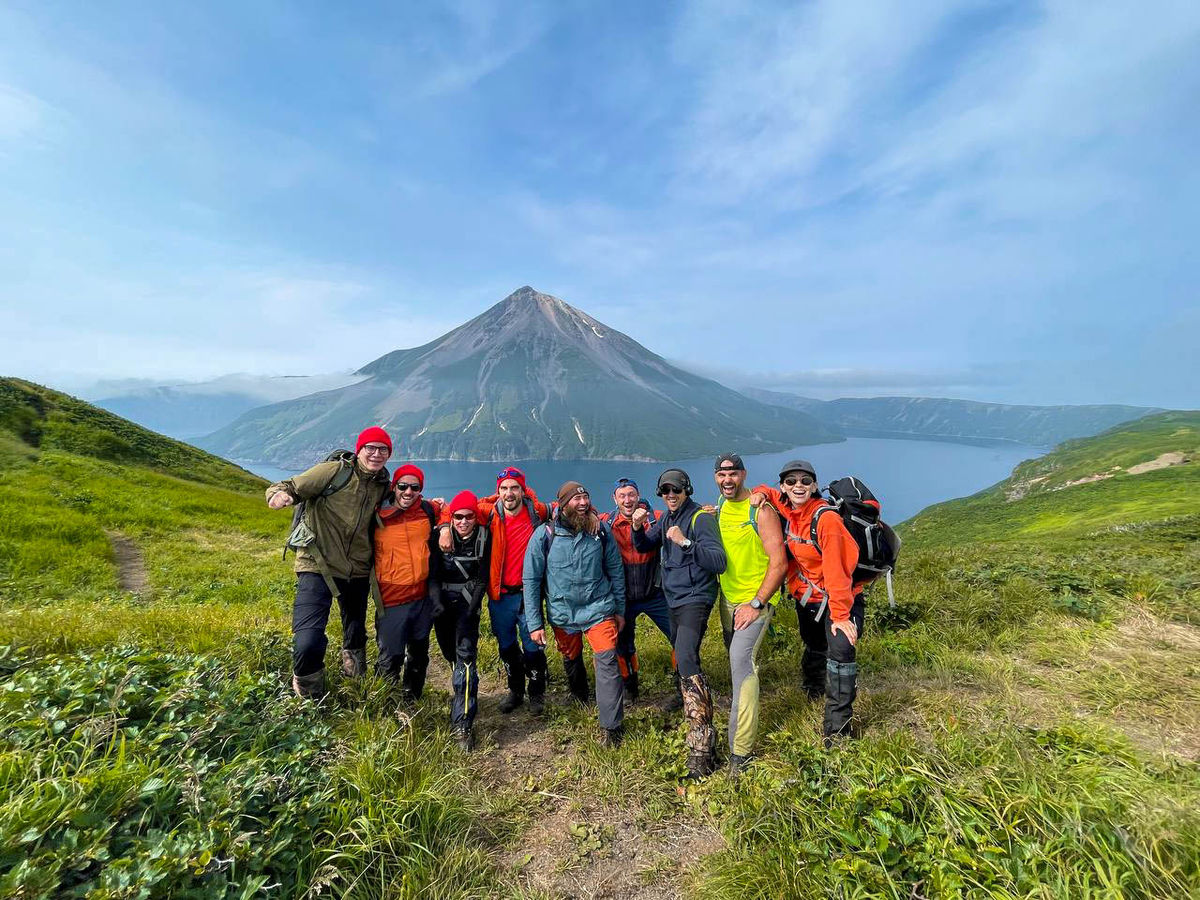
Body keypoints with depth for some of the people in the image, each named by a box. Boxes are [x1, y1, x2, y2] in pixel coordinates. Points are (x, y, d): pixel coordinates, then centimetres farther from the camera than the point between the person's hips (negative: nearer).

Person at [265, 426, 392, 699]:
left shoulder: (383, 485, 4)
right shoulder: (333, 471, -11)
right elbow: (289, 486, -10)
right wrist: (280, 494, -34)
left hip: (358, 572, 5)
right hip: (318, 567, -5)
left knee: (356, 636, 21)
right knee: (307, 643, -16)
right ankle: (309, 698, 17)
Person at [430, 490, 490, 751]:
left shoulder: (483, 538, -6)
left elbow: (482, 578, -3)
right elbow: (433, 573, -1)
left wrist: (471, 610, -12)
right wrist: (437, 603, -11)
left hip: (467, 600, -2)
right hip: (441, 600, 3)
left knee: (465, 654, -15)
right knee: (450, 652, 10)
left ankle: (462, 724, -15)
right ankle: (466, 698, 36)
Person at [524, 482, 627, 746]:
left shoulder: (600, 530, -7)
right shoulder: (545, 535, -13)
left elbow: (616, 570, 3)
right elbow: (531, 580, -7)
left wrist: (620, 610, 7)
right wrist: (534, 623, -8)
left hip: (598, 609, -1)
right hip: (562, 614, 1)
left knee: (607, 662, -12)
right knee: (572, 662, 21)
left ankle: (613, 726, 1)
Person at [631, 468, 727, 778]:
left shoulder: (700, 517, -14)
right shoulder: (666, 518, 10)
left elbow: (719, 562, -22)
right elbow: (643, 547, 14)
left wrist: (685, 543, -33)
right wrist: (637, 528, -7)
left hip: (695, 598, -8)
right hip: (673, 598, 9)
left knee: (686, 661, -21)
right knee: (683, 659, 19)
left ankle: (702, 747, -20)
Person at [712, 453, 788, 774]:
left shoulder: (760, 509, -17)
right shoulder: (720, 505, 4)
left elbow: (779, 563, -18)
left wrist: (755, 604, -19)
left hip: (756, 598, -7)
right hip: (727, 596, 7)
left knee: (741, 659, -16)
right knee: (734, 655, 20)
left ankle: (741, 749, -10)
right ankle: (740, 700, 45)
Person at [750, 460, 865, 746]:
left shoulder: (826, 518, -26)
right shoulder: (788, 508, -7)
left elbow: (836, 570, -26)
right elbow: (767, 491, 14)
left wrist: (840, 615, -25)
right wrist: (759, 493, -11)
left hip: (839, 599, -6)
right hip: (806, 597, 6)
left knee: (841, 650, -22)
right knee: (814, 648, 24)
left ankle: (837, 727, -8)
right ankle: (813, 689, 52)